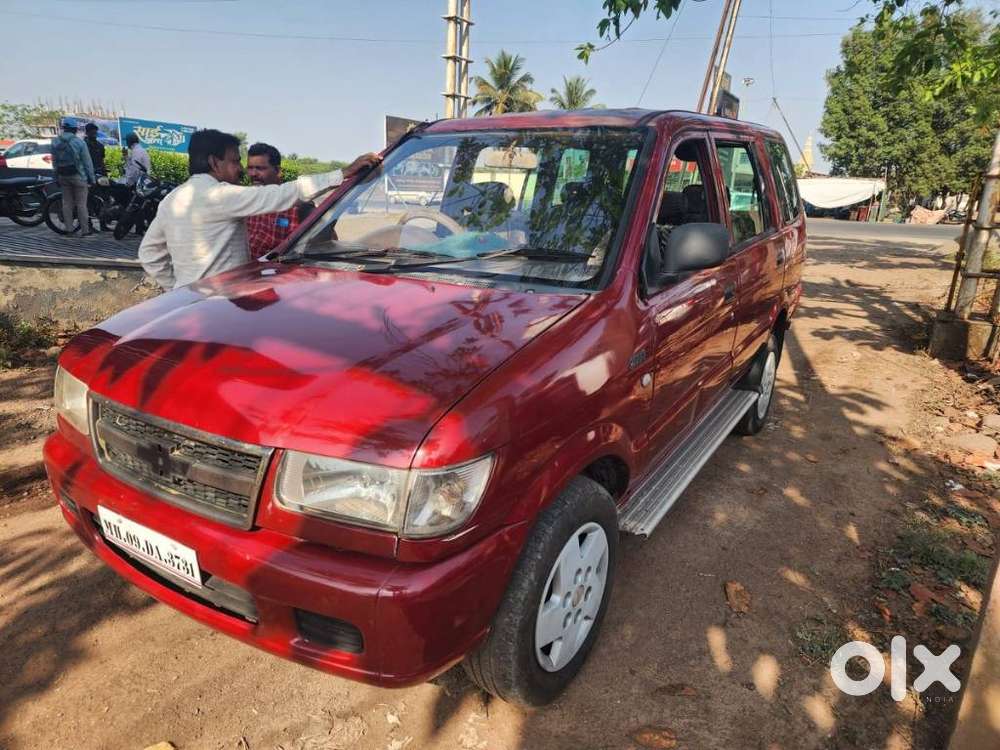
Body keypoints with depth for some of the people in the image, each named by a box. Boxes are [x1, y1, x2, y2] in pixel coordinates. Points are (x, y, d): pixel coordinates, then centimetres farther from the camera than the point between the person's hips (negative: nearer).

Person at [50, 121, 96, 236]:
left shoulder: (55, 142, 4)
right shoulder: (78, 142, -12)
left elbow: (54, 162, 8)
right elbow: (87, 162, -10)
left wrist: (57, 176, 16)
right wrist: (92, 178, -3)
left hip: (62, 176, 5)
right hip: (78, 175, -5)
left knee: (66, 202, 10)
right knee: (81, 203, -2)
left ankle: (69, 229, 13)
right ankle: (84, 230, -1)